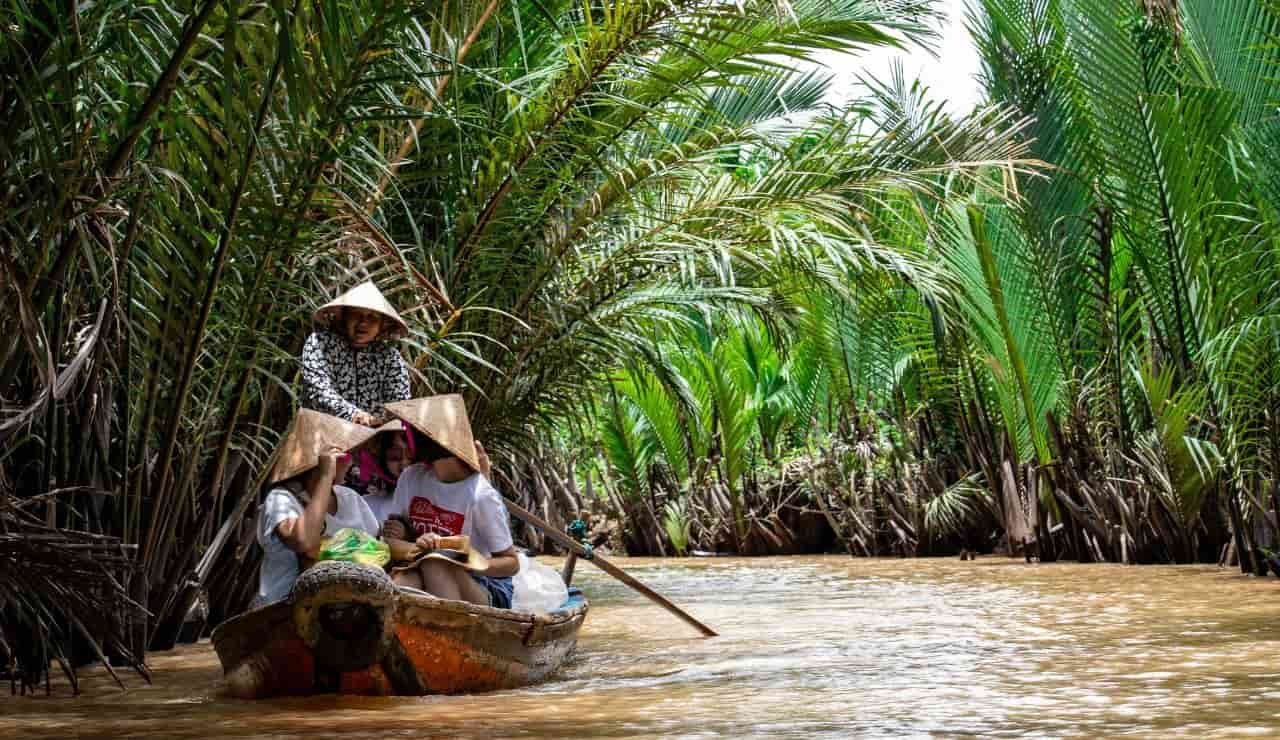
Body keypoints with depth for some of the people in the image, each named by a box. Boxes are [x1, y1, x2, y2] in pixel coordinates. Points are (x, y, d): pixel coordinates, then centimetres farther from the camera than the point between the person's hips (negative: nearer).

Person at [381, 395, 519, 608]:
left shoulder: (480, 495, -16)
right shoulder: (411, 478, 1)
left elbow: (511, 563, -9)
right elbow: (390, 541, 0)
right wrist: (414, 548, -23)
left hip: (487, 592, -4)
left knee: (434, 562, -32)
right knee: (404, 579, -28)